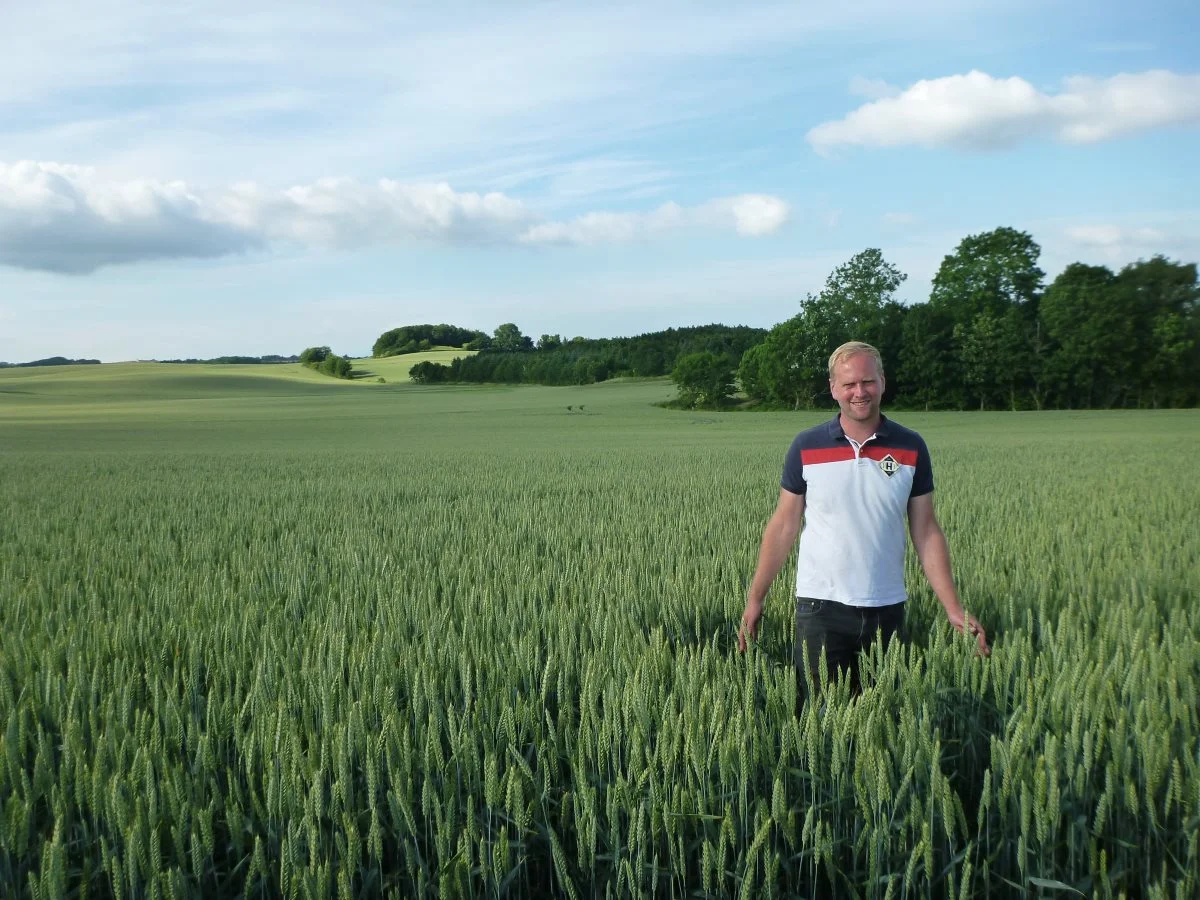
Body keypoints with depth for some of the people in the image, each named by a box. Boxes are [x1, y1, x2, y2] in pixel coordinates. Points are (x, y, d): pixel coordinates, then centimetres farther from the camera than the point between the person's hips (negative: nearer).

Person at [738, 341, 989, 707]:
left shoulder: (910, 448, 1)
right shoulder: (806, 447, -2)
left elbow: (926, 532, 3)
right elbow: (783, 526, 3)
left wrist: (954, 609, -2)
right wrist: (754, 599, 2)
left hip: (886, 608, 2)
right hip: (821, 605, -1)